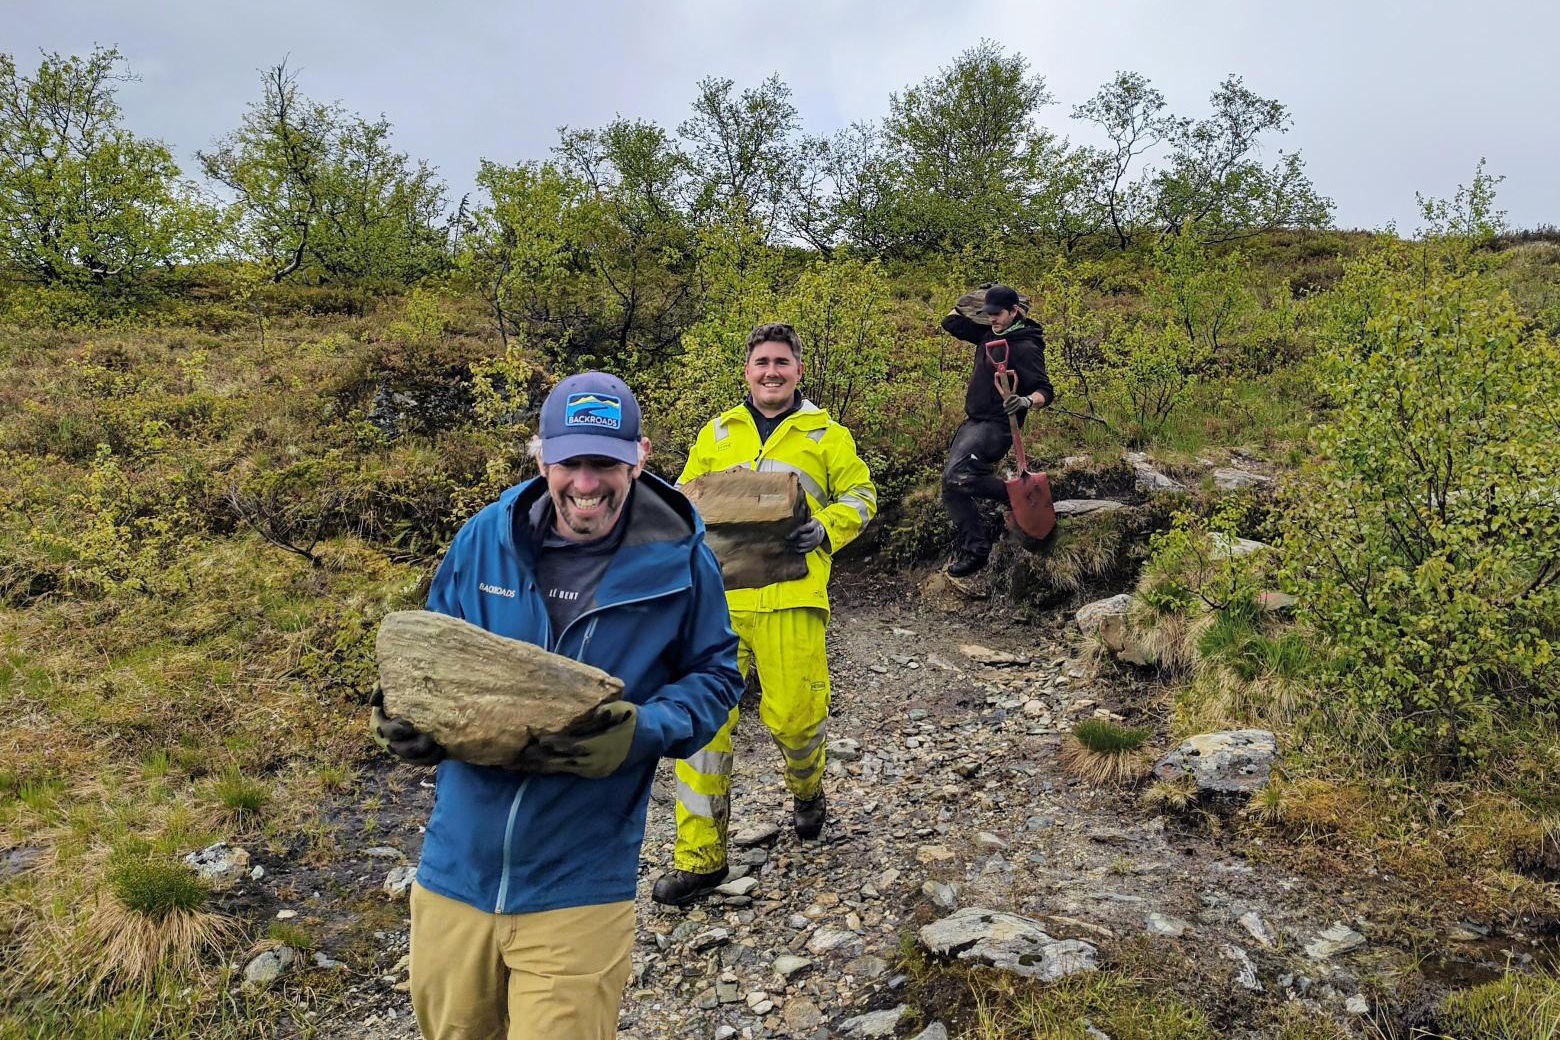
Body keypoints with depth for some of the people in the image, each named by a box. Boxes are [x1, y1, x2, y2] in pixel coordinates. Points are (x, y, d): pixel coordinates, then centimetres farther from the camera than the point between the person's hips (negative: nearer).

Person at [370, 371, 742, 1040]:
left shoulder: (678, 559, -10)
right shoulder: (484, 539, -4)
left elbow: (715, 677, -1)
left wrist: (643, 732, -20)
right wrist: (408, 715, -13)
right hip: (457, 865, 4)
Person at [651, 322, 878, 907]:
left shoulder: (826, 435, 11)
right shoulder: (716, 433, 17)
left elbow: (860, 494, 12)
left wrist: (826, 529, -7)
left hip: (790, 595, -2)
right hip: (718, 594, 2)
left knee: (793, 715, -2)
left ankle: (807, 788, 36)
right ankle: (699, 855, 9)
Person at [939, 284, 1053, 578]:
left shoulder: (1026, 348, -12)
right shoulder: (988, 334, 11)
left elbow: (1045, 391, -17)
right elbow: (951, 323, 22)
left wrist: (1026, 402, -37)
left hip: (996, 425, -9)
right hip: (973, 422, 9)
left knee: (956, 478, -26)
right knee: (952, 487, 6)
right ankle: (973, 548, 12)